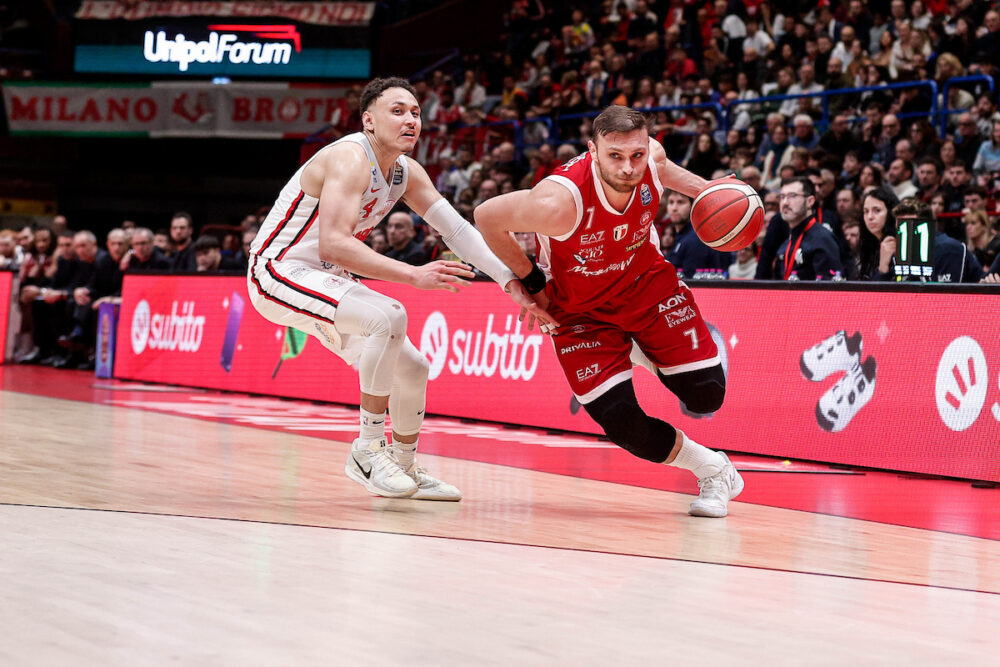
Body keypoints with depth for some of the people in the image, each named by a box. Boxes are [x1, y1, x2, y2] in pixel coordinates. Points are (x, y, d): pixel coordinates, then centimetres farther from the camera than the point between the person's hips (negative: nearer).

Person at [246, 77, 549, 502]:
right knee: (388, 318, -31)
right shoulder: (350, 159, -24)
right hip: (279, 271, -9)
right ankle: (367, 451, -20)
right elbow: (333, 244, -36)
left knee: (412, 370, 6)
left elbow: (457, 230, 7)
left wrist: (512, 284, -4)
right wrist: (413, 275, -38)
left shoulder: (407, 173, 4)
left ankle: (405, 468, 28)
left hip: (324, 278, 9)